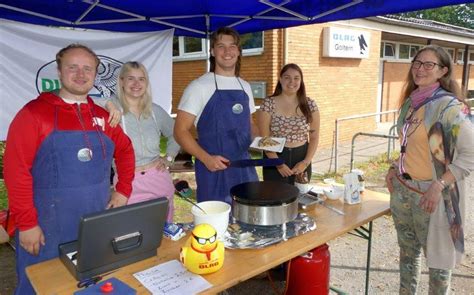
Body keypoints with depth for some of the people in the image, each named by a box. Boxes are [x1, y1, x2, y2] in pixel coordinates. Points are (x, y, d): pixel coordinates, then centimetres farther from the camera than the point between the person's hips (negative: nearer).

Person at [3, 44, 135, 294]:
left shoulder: (102, 116, 6)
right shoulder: (34, 113, -9)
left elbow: (124, 150, 18)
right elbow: (16, 170, -13)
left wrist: (123, 189, 8)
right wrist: (26, 224, -14)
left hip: (97, 227, 5)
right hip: (47, 229, -4)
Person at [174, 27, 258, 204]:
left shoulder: (245, 87, 10)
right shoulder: (199, 87, -8)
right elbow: (180, 131, -9)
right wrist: (206, 158, -21)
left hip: (246, 169, 5)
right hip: (214, 171, -5)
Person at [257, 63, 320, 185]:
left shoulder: (310, 105, 1)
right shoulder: (269, 104, -7)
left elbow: (314, 137, 6)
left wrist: (306, 162, -6)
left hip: (301, 157, 3)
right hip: (275, 157, -2)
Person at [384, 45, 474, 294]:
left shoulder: (449, 106, -15)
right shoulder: (410, 102, 7)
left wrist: (439, 185, -22)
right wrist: (395, 169, 7)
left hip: (431, 193, -6)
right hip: (402, 188, 7)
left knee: (436, 255, 12)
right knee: (407, 251, 20)